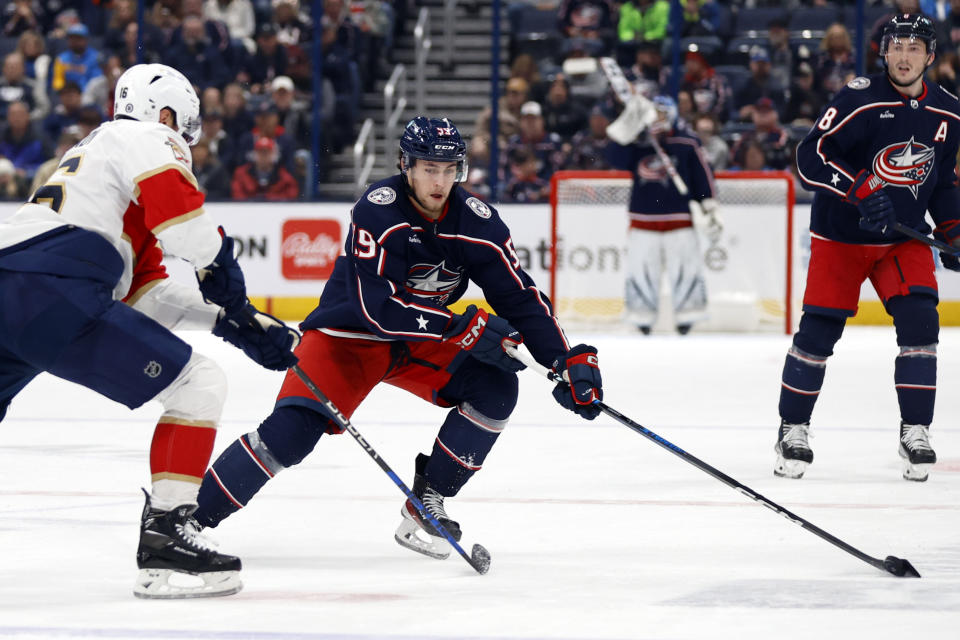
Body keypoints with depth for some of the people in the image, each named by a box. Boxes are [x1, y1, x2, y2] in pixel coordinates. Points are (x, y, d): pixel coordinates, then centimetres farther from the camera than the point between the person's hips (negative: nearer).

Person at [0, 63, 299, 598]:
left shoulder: (88, 153, 37)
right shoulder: (147, 139, 10)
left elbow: (143, 290, 32)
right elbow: (176, 207, -13)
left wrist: (232, 321, 25)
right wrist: (220, 259, 4)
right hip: (53, 293, -9)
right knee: (199, 385, -4)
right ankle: (166, 537, -10)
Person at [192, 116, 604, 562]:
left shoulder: (475, 219, -11)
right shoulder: (378, 211, -25)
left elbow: (519, 296, -5)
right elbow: (377, 305, -32)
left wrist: (569, 361, -15)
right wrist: (464, 328, -35)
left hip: (422, 343, 5)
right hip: (349, 334, -5)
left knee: (495, 387, -15)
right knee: (292, 431, -23)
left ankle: (426, 507, -4)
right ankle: (189, 514, -12)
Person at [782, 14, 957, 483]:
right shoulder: (860, 100, -16)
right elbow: (811, 155, -21)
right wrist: (860, 190, -31)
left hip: (905, 238, 4)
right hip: (840, 235, -4)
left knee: (919, 321, -12)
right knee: (819, 329, -3)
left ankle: (915, 432, -1)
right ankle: (793, 428, 14)